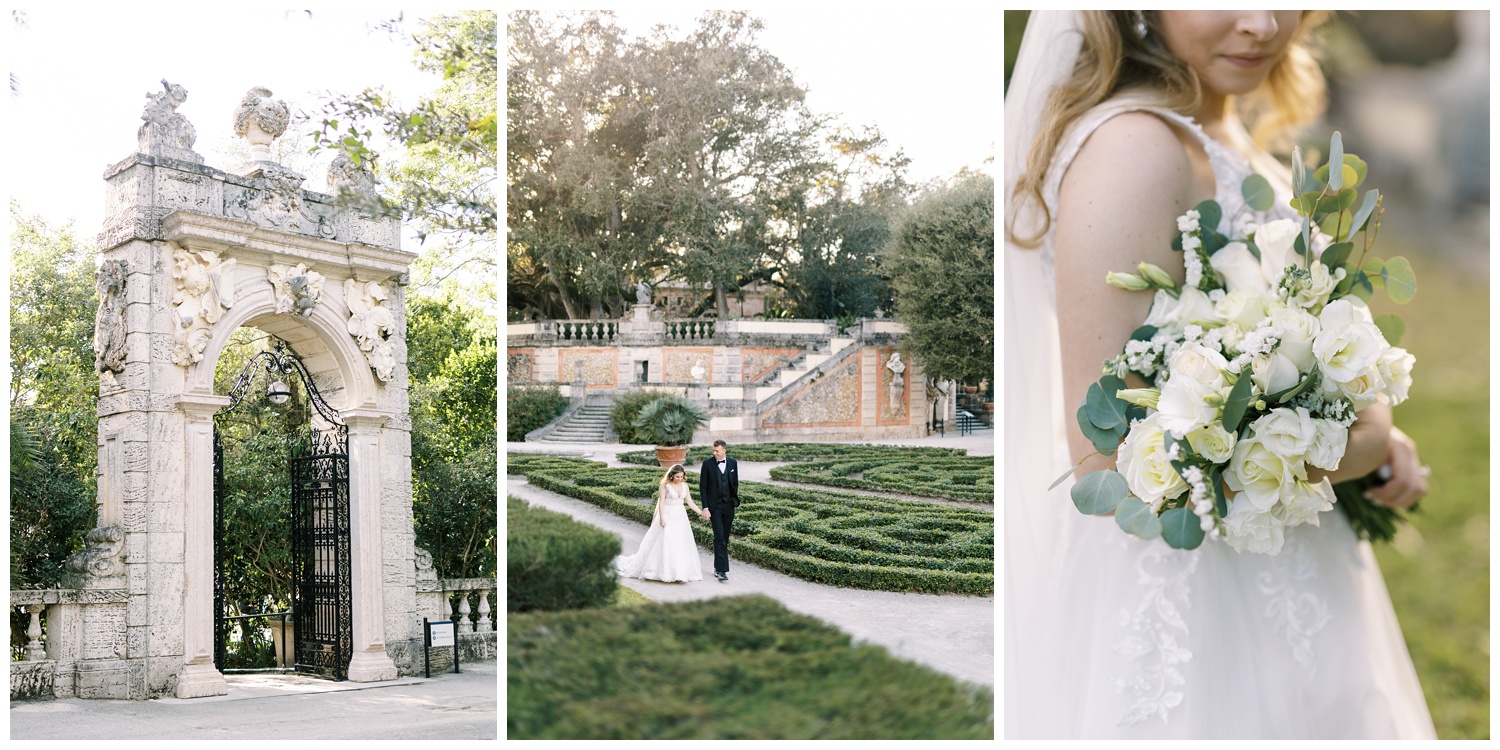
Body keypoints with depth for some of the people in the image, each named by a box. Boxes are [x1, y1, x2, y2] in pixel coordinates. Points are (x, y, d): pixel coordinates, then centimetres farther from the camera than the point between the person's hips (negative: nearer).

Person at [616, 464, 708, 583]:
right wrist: (662, 518, -18)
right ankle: (663, 571, -1)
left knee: (682, 544, 2)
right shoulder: (665, 485, -7)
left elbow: (690, 502, 9)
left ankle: (680, 571, 6)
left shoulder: (684, 485, 8)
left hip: (680, 517, 5)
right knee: (665, 543, -7)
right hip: (667, 516, -5)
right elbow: (661, 502, -11)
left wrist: (701, 512, 1)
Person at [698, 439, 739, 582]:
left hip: (728, 505, 4)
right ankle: (722, 570, -14)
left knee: (725, 538, 8)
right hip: (714, 506, -4)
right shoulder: (707, 463, -6)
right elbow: (703, 487, -5)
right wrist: (705, 507, -10)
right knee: (719, 537, -12)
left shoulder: (732, 463, 4)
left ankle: (718, 567, 20)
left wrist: (734, 500, 7)